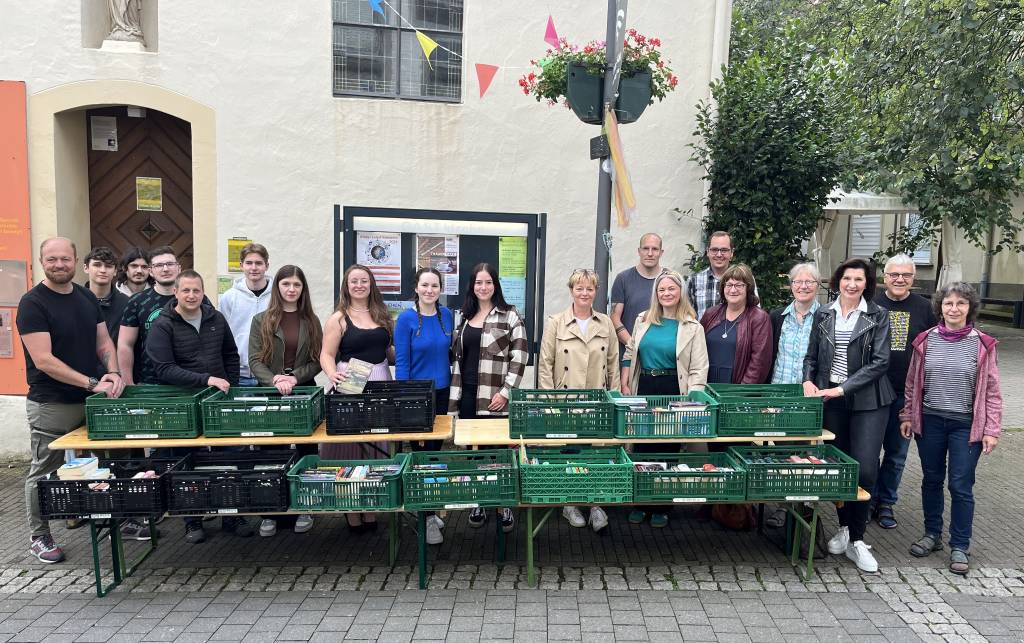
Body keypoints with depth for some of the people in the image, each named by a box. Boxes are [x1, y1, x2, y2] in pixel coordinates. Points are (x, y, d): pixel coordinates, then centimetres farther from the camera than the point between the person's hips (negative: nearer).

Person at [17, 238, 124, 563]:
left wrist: (113, 373, -9)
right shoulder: (33, 303, -11)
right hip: (51, 405, -5)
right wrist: (92, 383, -23)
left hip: (89, 401, 6)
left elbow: (103, 342, 11)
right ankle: (39, 537, 21)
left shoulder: (87, 298, 8)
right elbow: (43, 360, -18)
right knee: (44, 473, 6)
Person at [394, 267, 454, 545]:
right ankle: (427, 516, 11)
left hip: (442, 391, 5)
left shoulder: (447, 315, 3)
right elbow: (401, 362, -11)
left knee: (436, 448, 13)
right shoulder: (406, 319, -11)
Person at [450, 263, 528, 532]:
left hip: (494, 398, -5)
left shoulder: (510, 316, -3)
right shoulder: (464, 317, 13)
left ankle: (504, 506, 13)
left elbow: (520, 356, -7)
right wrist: (455, 395, 10)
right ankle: (478, 503, 22)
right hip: (466, 395, 5)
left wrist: (505, 392, -13)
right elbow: (457, 356, 15)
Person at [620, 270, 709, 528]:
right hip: (644, 388, 3)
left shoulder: (692, 328, -3)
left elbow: (698, 369, -7)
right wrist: (624, 384, 4)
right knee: (641, 446, 7)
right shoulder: (644, 320, 8)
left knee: (667, 448, 5)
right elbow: (630, 354, 14)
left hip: (673, 391, -3)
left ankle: (662, 507, 20)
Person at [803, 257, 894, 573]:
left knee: (865, 470, -6)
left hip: (867, 401, -2)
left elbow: (880, 362, -9)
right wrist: (808, 381, -8)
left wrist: (842, 388, -15)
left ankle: (856, 540, 8)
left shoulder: (878, 316, -2)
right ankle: (844, 527, 28)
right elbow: (811, 356, 12)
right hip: (830, 400, 3)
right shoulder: (823, 314, 6)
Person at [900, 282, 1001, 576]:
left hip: (966, 425, -2)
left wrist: (991, 429, -5)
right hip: (930, 421, 2)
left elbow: (991, 391, -2)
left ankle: (959, 547, 16)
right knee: (931, 480, 14)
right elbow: (912, 383, 9)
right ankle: (932, 534, 30)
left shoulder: (982, 345, -3)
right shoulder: (926, 341, 2)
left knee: (961, 486, 2)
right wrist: (908, 416, 8)